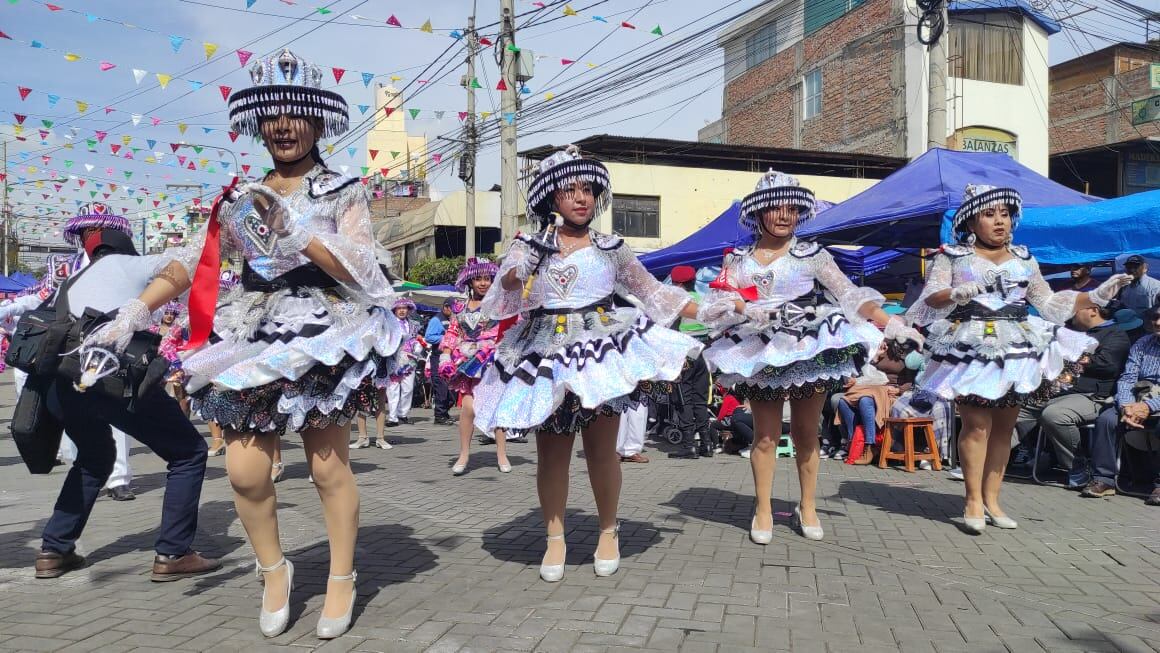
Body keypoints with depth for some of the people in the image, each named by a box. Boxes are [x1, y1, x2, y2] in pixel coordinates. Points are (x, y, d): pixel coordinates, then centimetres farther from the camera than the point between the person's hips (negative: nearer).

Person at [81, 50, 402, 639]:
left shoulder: (344, 192, 5)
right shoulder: (242, 198, 15)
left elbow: (360, 271, -7)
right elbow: (192, 261, 9)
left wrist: (295, 230, -17)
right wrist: (135, 311, -4)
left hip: (323, 334, -3)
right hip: (252, 339, 4)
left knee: (328, 467, -3)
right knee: (245, 471, -3)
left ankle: (342, 579, 16)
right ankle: (273, 568, 22)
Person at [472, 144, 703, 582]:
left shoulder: (610, 248, 9)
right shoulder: (530, 246, 5)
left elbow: (651, 291, 15)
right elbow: (504, 297, -8)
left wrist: (705, 312, 10)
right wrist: (517, 275, -32)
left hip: (601, 345, 1)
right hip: (547, 351, 0)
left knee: (601, 448, 4)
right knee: (551, 452, 4)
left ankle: (608, 532, 22)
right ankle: (555, 537, 17)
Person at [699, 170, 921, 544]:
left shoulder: (811, 254, 2)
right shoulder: (739, 260, 6)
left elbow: (851, 295, -2)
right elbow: (718, 303, -2)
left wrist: (892, 324, -12)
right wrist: (754, 310, -19)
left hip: (810, 350, 0)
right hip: (762, 353, 0)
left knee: (806, 433, 7)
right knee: (766, 434, 1)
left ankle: (808, 507, 22)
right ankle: (763, 510, 13)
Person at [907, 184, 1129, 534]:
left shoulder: (1024, 258, 17)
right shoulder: (952, 255, 4)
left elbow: (1049, 302, 19)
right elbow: (931, 296, -7)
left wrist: (1096, 296, 10)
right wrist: (956, 294, -28)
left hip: (1017, 346, 5)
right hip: (971, 346, -4)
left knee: (1004, 425, 4)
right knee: (977, 424, -11)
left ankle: (991, 500, 12)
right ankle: (974, 501, -3)